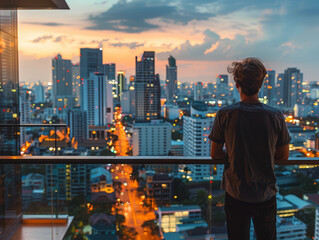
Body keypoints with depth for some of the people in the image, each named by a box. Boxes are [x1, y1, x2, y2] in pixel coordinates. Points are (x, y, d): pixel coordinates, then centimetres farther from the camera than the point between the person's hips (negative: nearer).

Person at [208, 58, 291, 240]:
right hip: (266, 194, 1)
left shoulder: (224, 115, -15)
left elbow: (215, 154, -6)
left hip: (236, 193, -1)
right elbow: (283, 156, -1)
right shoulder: (276, 117, -13)